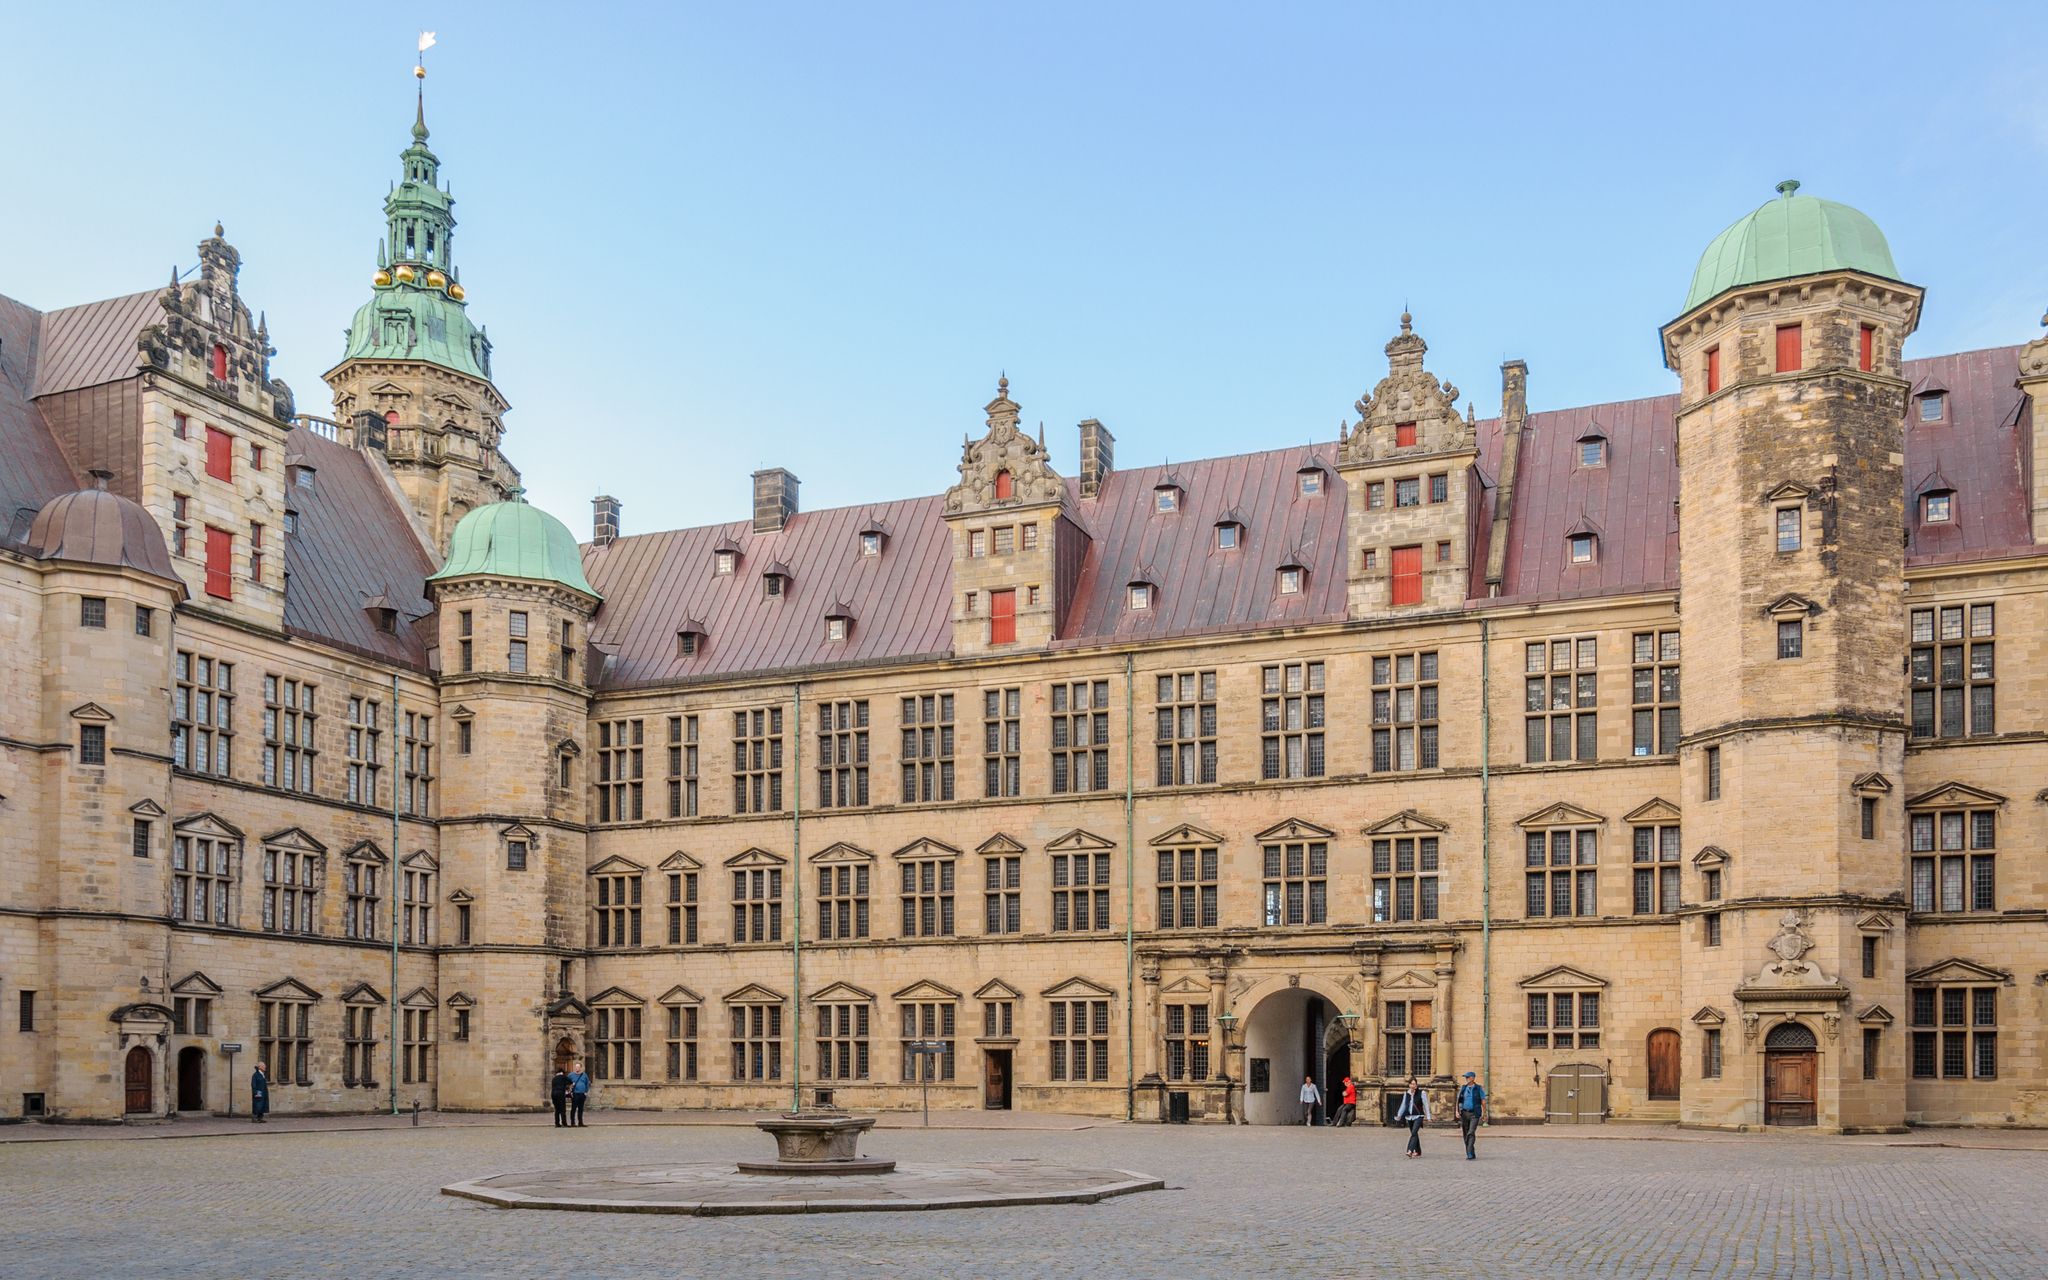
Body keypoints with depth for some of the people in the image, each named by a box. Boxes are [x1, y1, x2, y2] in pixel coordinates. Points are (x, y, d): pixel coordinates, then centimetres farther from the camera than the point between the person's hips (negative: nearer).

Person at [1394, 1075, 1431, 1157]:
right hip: (1409, 1117, 5)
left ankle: (1410, 1151, -27)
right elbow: (1403, 1105, 15)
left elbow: (1426, 1105, -2)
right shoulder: (1406, 1093, 6)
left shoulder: (1421, 1093, -5)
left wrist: (1428, 1117, -2)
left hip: (1418, 1116, -5)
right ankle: (1418, 1151, 25)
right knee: (1414, 1134, 12)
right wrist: (1399, 1115, 9)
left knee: (1414, 1133, -19)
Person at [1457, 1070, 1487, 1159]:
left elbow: (1483, 1102, 2)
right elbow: (1458, 1101, 8)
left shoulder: (1478, 1089, -1)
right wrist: (1457, 1111, -5)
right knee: (1466, 1134, 5)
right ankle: (1471, 1154, 16)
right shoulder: (1463, 1088, 7)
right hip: (1464, 1113, 4)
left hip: (1475, 1114, -4)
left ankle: (1470, 1154, -21)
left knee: (1471, 1133, -18)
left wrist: (1484, 1114, 0)